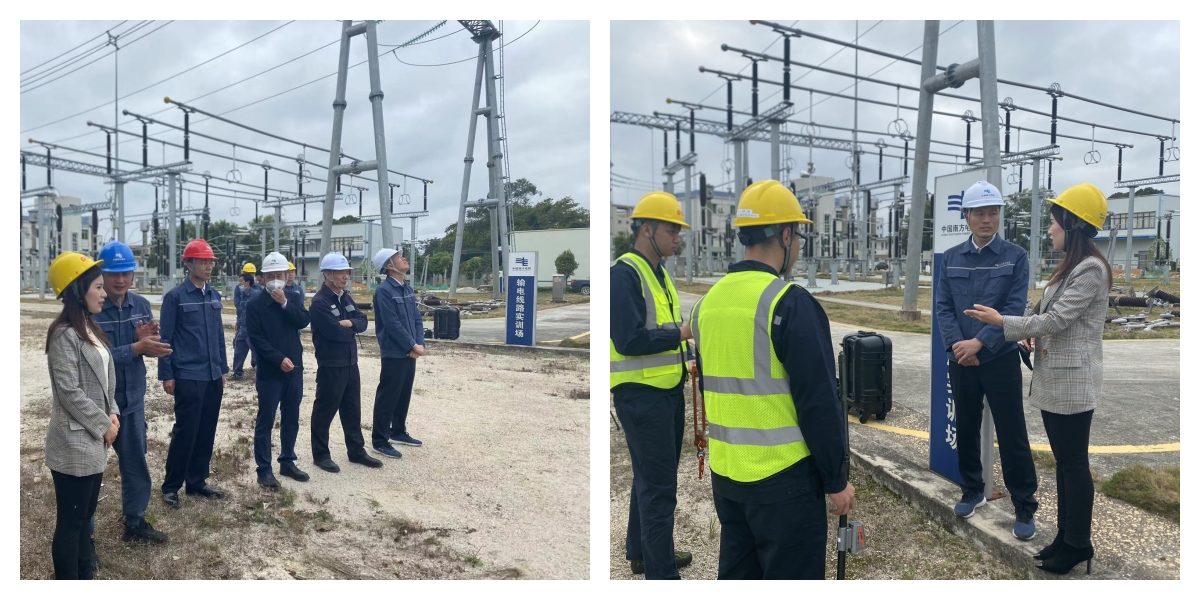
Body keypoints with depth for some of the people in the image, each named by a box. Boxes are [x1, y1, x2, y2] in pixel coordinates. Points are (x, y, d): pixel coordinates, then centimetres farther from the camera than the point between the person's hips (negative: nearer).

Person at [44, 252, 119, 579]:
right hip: (75, 442, -9)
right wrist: (103, 425, -13)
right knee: (70, 522, 0)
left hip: (93, 440, 9)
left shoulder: (89, 329, 11)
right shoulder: (65, 335, -16)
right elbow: (69, 392, -20)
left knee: (85, 518, 17)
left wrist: (112, 414, 3)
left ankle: (85, 578, 27)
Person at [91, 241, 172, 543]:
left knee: (136, 464, 15)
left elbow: (154, 348, 4)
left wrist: (148, 339, -18)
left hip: (132, 399, 5)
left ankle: (135, 524, 30)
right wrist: (137, 347, -28)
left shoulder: (142, 305, 0)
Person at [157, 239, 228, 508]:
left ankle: (197, 482, 22)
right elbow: (164, 338, -7)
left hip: (213, 377, 6)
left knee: (206, 432, 11)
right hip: (188, 378, -6)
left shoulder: (214, 296, 10)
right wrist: (166, 375, -9)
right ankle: (171, 486, 12)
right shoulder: (175, 296, -7)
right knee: (185, 432, -1)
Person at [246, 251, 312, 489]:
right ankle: (264, 469, 7)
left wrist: (285, 303, -15)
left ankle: (287, 462, 24)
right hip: (269, 371, -5)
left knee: (291, 420, 12)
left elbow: (304, 321, -7)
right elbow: (256, 339, -12)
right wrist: (279, 359, -18)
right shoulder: (255, 304, -5)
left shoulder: (293, 300, 10)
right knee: (265, 421, 0)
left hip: (294, 369, 5)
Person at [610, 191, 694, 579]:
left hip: (667, 390, 10)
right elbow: (628, 340, -24)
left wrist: (689, 347, 3)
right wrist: (682, 333, -20)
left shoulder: (659, 272, 14)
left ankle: (641, 552, 35)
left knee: (652, 477, 20)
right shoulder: (624, 274, -16)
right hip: (640, 394, -10)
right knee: (659, 485, -6)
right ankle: (663, 573, 3)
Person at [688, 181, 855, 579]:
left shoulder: (709, 301, 6)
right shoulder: (790, 302, -16)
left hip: (725, 473, 7)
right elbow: (818, 402, -16)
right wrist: (837, 478, -6)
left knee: (737, 576, 19)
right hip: (782, 477, -7)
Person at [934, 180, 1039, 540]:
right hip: (961, 359, 3)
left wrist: (979, 343, -18)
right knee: (966, 428, 14)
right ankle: (972, 491, 31)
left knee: (1011, 434, 0)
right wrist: (956, 344, -13)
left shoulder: (1015, 257, -3)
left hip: (1001, 358, -3)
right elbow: (942, 305, 1)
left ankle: (1025, 508, 11)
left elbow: (1015, 308, -10)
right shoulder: (951, 258, 5)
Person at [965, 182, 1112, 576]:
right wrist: (1027, 332, -2)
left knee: (1074, 463, 0)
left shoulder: (1091, 270, -16)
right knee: (1063, 462, 15)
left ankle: (1079, 544, 11)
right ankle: (1066, 535, 25)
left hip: (1072, 382, -10)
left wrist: (1003, 322, -12)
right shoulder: (1069, 267, 15)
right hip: (1052, 379, 10)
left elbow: (1057, 319, -19)